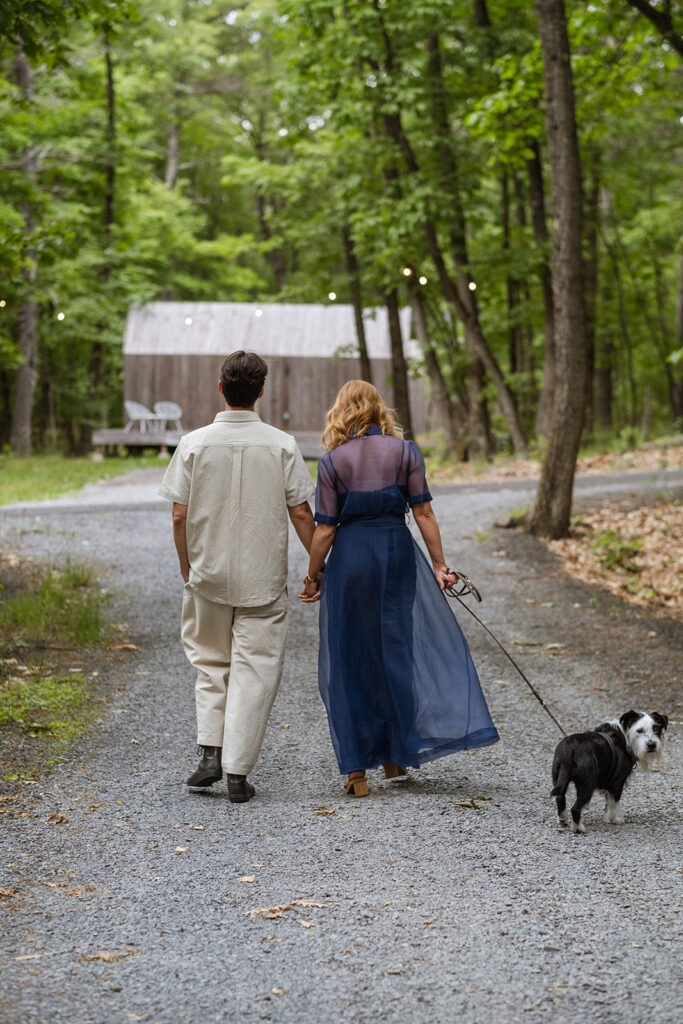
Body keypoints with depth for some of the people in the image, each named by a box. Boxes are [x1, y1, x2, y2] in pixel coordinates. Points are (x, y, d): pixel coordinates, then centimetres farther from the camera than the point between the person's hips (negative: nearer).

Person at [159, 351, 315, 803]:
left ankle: (211, 752, 6)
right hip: (264, 579, -1)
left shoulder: (194, 444, -6)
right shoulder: (282, 445, -7)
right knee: (254, 670, 5)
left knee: (211, 663, 18)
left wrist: (187, 568, 10)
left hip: (208, 575, 1)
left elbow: (180, 516, -4)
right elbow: (301, 514, -5)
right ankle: (238, 772, 3)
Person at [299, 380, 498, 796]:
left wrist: (313, 577, 6)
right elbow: (424, 512, -3)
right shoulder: (404, 451, 1)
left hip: (351, 557, -1)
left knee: (350, 659, 6)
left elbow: (326, 529, -4)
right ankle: (396, 754, 18)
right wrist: (439, 565, 2)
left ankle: (357, 769, 5)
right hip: (397, 551, 1)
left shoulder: (333, 461, -3)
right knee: (399, 650, 14)